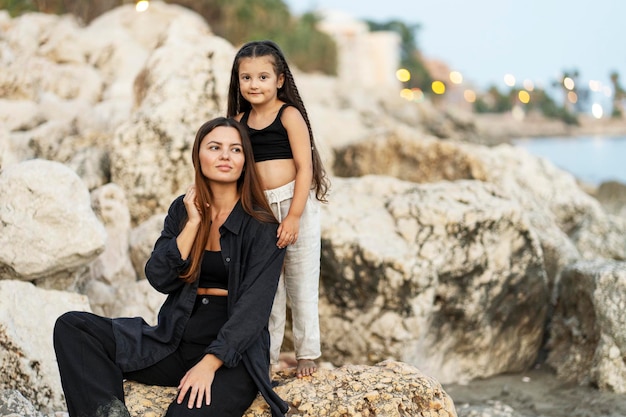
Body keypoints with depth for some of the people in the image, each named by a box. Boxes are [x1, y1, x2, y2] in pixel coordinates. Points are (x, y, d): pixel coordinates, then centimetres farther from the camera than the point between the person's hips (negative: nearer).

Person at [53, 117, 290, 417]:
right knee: (71, 326, -12)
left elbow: (254, 306, -14)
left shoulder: (262, 228, -6)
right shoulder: (183, 209, 8)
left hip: (234, 352, -5)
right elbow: (160, 280, -1)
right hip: (174, 342, 5)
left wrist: (210, 363, -23)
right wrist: (192, 224, -10)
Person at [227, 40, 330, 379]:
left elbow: (305, 167, -11)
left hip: (295, 205, -4)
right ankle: (266, 355, 20)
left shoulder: (289, 115, -7)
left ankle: (307, 353, 17)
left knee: (301, 283, 5)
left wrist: (294, 216, -17)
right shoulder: (240, 120, 6)